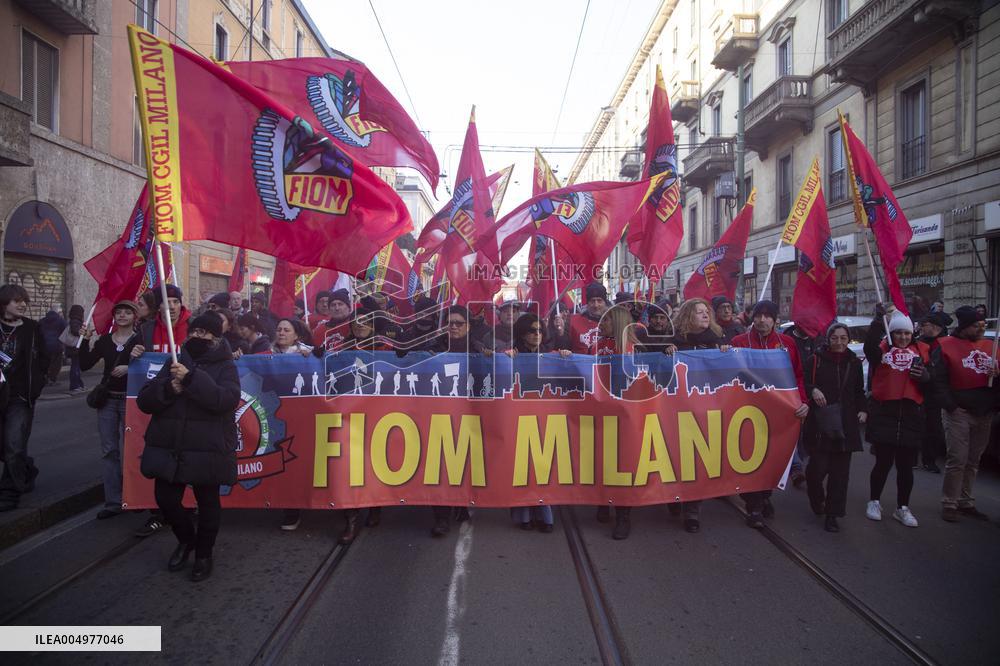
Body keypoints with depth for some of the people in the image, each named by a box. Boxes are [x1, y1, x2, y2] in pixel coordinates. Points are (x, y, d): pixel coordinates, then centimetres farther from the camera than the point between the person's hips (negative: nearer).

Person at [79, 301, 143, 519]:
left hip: (130, 400, -4)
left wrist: (130, 367, -26)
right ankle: (113, 501, 9)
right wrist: (86, 341, -6)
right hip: (108, 400, 4)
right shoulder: (105, 340, 9)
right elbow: (85, 365, 3)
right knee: (109, 450, 4)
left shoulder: (140, 340, -2)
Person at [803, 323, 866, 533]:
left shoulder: (854, 363, 11)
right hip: (819, 423, -3)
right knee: (818, 466, -6)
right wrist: (813, 391, -21)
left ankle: (832, 514, 13)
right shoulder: (815, 360, 0)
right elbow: (804, 384, -1)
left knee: (840, 471, 2)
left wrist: (863, 410, 4)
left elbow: (859, 391, 19)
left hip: (845, 423, 3)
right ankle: (816, 499, 25)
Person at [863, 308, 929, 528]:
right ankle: (874, 502, 21)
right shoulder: (882, 349, 2)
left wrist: (925, 376, -10)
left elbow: (930, 383, 13)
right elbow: (869, 347, -23)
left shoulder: (921, 351, 11)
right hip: (884, 411, -3)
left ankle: (903, 508, 22)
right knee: (883, 461, 3)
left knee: (906, 464, 7)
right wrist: (880, 319, -30)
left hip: (911, 413, 3)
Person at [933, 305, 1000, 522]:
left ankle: (965, 502, 21)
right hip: (959, 412, -5)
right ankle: (949, 504, 3)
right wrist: (951, 407, -14)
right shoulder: (946, 346, -4)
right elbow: (939, 381, -8)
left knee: (973, 461, 11)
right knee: (957, 461, -5)